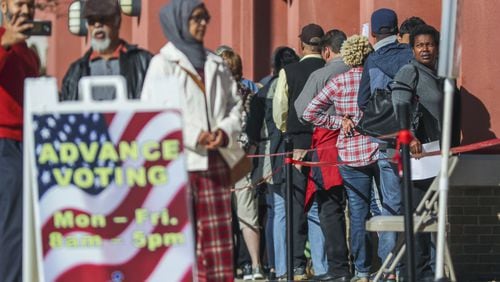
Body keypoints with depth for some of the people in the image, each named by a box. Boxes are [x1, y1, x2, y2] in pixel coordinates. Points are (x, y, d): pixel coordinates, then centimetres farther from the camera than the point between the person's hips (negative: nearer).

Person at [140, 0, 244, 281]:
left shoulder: (215, 64, 15)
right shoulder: (162, 64, -1)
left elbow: (235, 105, 16)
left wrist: (226, 131, -5)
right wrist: (194, 136, -17)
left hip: (215, 161, 5)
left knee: (219, 235, 4)